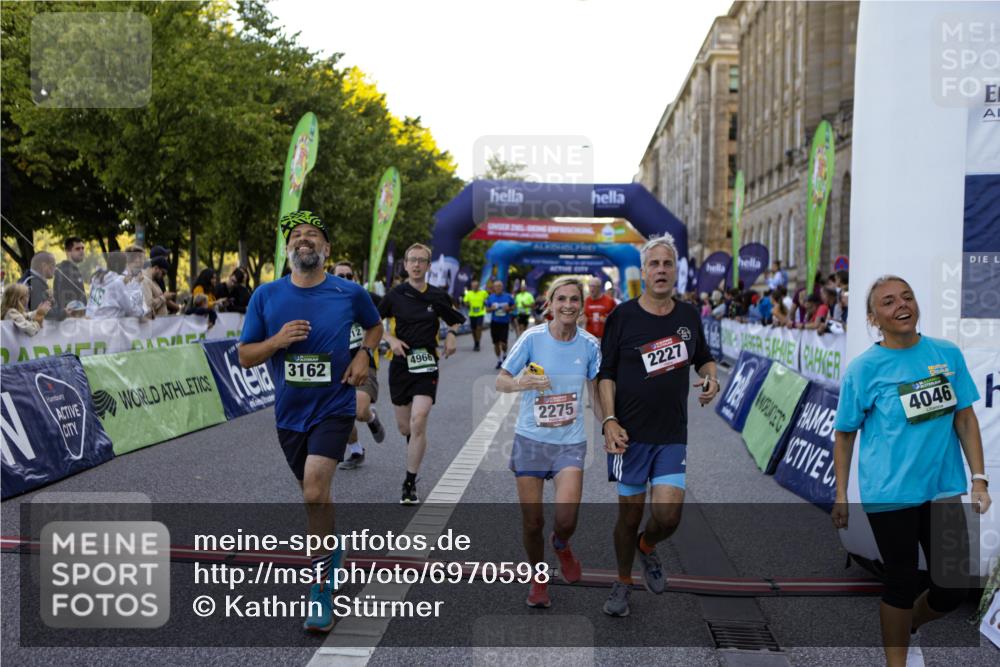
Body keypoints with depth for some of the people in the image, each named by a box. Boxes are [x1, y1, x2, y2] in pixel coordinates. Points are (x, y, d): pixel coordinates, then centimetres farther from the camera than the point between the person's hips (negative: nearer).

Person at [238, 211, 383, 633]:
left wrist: (364, 354, -2)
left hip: (333, 408, -3)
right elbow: (245, 357, 1)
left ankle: (321, 590, -6)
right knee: (314, 494, 18)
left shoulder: (350, 293, -4)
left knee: (314, 492, -19)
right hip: (289, 413, 3)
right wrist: (278, 340, -17)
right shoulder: (266, 296, -2)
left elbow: (374, 325, 17)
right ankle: (332, 548, 47)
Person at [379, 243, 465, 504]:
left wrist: (451, 334, -3)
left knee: (418, 421, -17)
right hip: (400, 364, 1)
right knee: (404, 428, 9)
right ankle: (415, 446, 46)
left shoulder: (438, 296, 1)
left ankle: (410, 484, -6)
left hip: (426, 366, -1)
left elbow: (456, 320, 17)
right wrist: (391, 339, -6)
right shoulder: (395, 294, 0)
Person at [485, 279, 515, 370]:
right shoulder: (490, 297, 4)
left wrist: (508, 308, -10)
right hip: (494, 322, 2)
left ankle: (504, 355, 21)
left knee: (503, 343, -9)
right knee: (496, 343, 5)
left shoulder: (508, 297, 0)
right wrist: (492, 309, -12)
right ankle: (499, 360, 21)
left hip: (505, 322, -2)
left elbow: (513, 307, 10)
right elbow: (487, 310, 10)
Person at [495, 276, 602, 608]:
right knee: (532, 521, 4)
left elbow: (596, 394, 9)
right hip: (530, 439, 0)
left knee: (566, 518, -14)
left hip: (570, 442, 1)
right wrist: (522, 383, -25)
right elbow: (500, 381, -4)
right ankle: (538, 579, 31)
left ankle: (561, 545, 24)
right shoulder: (532, 338, -9)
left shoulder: (590, 344, -3)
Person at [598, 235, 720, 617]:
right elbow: (605, 373, -2)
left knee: (668, 516, -8)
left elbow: (704, 359, 22)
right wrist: (609, 420, -13)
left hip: (672, 436, 2)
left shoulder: (689, 316, 7)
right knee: (630, 514, 6)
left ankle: (647, 548, 28)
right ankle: (623, 582, 30)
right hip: (629, 434, -2)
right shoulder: (622, 316, -3)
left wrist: (711, 378, 0)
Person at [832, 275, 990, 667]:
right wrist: (840, 497, -3)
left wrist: (979, 479, 0)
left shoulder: (948, 354, 0)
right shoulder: (863, 369, -9)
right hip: (890, 496, -4)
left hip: (944, 490, 4)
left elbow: (965, 419, 6)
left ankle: (908, 629, 43)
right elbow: (844, 435, -3)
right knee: (903, 584, 7)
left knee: (952, 590, 13)